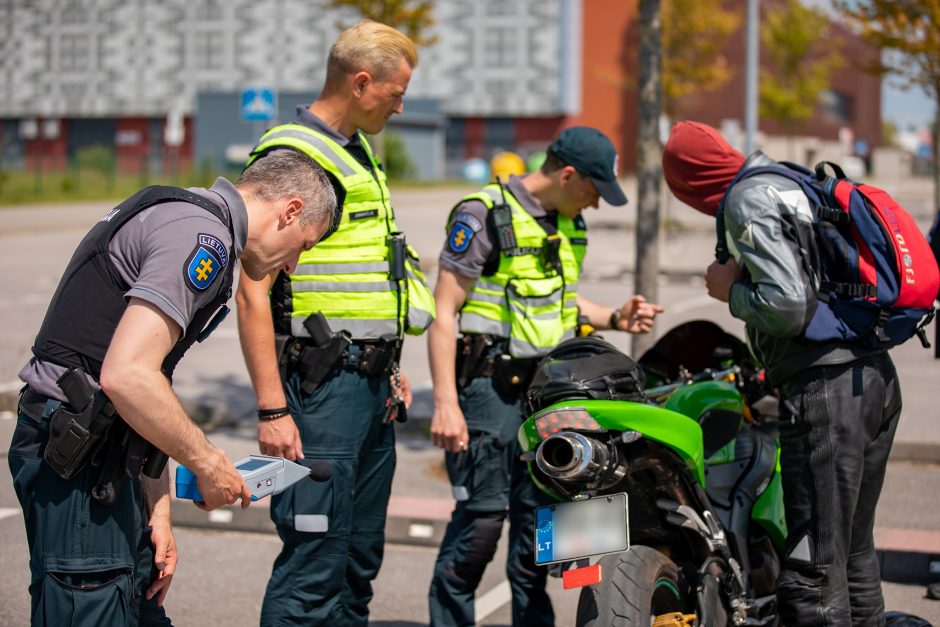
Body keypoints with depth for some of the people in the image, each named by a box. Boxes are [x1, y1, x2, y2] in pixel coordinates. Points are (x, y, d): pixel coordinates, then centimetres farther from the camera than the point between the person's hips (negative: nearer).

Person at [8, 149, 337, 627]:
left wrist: (157, 511, 15)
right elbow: (126, 375, -26)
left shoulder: (181, 214, 18)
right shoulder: (204, 236, -15)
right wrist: (207, 462, -12)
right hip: (78, 461, -10)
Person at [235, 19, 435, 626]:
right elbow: (254, 293, -17)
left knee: (359, 562, 14)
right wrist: (272, 410, -21)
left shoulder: (359, 154, 18)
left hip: (372, 387, 10)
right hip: (321, 387, -9)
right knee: (314, 565, -10)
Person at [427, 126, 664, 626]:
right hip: (489, 384, -7)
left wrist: (614, 318, 7)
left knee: (538, 515, 8)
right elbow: (443, 312, -13)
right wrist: (445, 403, -20)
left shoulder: (569, 223, 13)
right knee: (483, 515, -9)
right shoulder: (484, 215, -11)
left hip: (549, 386, 7)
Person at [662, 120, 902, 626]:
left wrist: (731, 290, -3)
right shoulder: (795, 182, 19)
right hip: (878, 378, 10)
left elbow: (786, 306, -19)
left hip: (823, 390, -10)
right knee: (855, 555, 18)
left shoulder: (747, 202, -8)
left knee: (812, 571, -7)